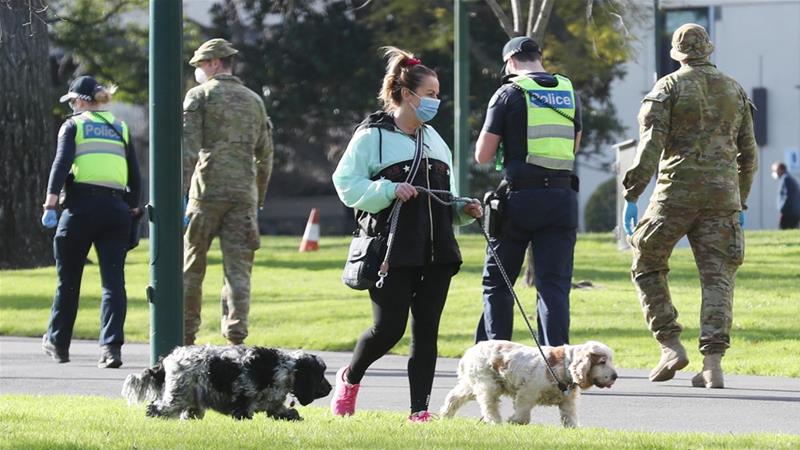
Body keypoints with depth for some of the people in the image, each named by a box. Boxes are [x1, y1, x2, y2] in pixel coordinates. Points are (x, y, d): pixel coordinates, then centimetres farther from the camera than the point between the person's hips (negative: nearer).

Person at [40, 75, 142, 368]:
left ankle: (57, 343, 22)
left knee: (68, 279, 10)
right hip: (117, 208, 3)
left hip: (82, 205, -3)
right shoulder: (121, 128, 17)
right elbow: (135, 175, 15)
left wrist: (50, 203, -11)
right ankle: (111, 346, -16)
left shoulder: (74, 125, 6)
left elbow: (61, 164, -7)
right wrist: (133, 208, 22)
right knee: (113, 279, -3)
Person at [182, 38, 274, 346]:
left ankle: (185, 339, 10)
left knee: (190, 267, 7)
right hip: (244, 194, 3)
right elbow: (265, 156, 19)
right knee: (238, 269, 0)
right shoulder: (254, 101, 16)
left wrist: (179, 194, -13)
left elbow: (187, 147, -9)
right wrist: (259, 199, 27)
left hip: (206, 192, -3)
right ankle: (236, 337, -12)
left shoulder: (200, 95, 2)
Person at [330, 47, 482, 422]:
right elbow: (347, 183, -9)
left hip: (436, 251, 6)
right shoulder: (373, 135, -3)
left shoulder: (434, 139, 19)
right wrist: (389, 191, -20)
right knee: (389, 328, -7)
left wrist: (463, 209, 6)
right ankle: (349, 378, 21)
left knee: (426, 330, 2)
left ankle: (420, 409, 4)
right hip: (393, 251, -6)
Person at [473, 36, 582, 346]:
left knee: (497, 283, 9)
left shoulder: (508, 94, -3)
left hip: (521, 196, -3)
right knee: (554, 284, 1)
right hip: (562, 198, 3)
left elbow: (482, 155, -2)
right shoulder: (569, 93, 11)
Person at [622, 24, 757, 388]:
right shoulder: (735, 91, 13)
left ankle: (670, 345, 4)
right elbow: (747, 152, 16)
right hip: (722, 194, 3)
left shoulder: (668, 87, 1)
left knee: (647, 265, 13)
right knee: (717, 277, 1)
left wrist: (631, 195, -9)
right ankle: (712, 364, -9)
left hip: (677, 193, -3)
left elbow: (650, 143, -9)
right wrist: (741, 203, 25)